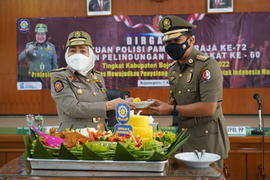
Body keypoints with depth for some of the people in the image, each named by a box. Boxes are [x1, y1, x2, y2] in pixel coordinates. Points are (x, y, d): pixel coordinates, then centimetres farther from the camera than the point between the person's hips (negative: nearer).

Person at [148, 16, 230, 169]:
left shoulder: (207, 66, -16)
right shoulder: (173, 69, 11)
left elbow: (209, 108, -23)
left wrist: (172, 109, -19)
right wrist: (160, 106, -3)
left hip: (206, 141, -7)